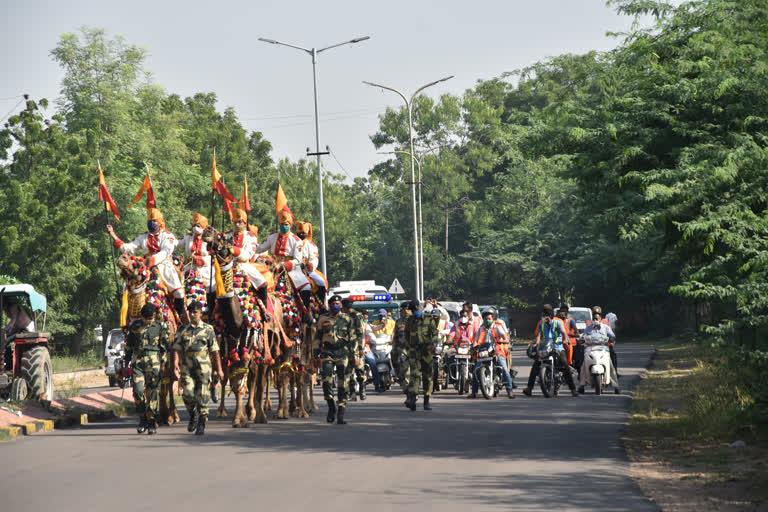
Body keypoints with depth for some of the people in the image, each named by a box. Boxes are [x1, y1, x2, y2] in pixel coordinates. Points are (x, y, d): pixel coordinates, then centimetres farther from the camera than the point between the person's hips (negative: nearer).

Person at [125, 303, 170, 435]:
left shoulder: (160, 327, 5)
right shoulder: (134, 326, 8)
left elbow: (164, 347, 6)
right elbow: (128, 346, 15)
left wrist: (163, 365, -1)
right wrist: (127, 363, 11)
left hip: (154, 362, -1)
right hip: (138, 362, 1)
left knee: (152, 393, -2)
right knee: (138, 391, -11)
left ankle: (152, 424, 4)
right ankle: (143, 419, 6)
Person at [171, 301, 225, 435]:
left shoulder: (208, 329, 5)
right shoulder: (183, 329, 9)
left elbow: (215, 351, 5)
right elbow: (176, 349, 7)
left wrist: (219, 369, 2)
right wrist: (175, 365, -7)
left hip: (203, 367, -1)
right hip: (187, 367, 1)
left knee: (202, 396, -2)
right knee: (188, 394, -10)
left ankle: (201, 424, 7)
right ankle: (193, 415, 18)